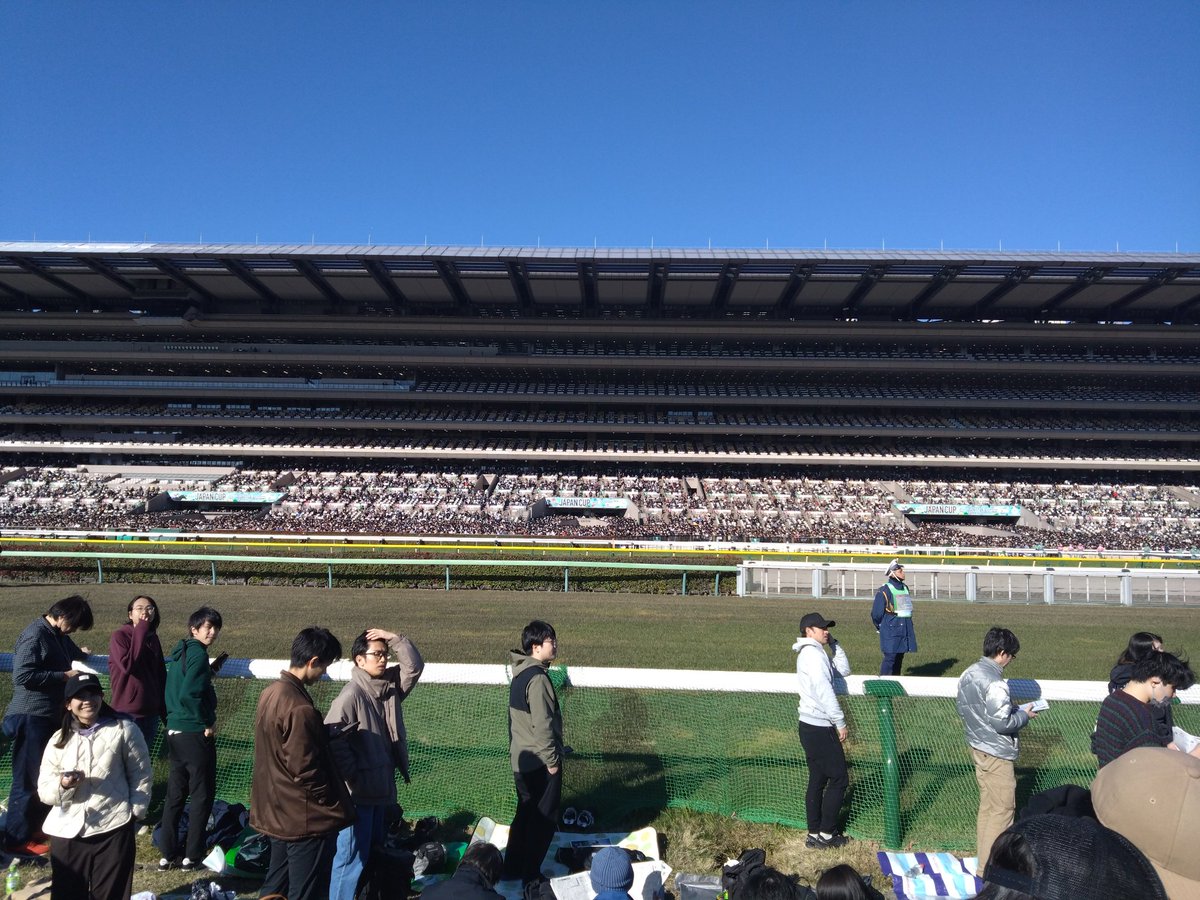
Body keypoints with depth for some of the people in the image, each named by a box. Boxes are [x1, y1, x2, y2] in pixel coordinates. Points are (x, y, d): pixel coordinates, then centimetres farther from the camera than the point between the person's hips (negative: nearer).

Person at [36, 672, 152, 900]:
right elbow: (44, 791, 5)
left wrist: (135, 811, -4)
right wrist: (63, 784, -16)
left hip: (113, 829, -3)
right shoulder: (59, 740, 8)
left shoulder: (124, 729, -1)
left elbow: (141, 774, 2)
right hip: (67, 832, 3)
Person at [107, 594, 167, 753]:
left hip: (150, 713, 5)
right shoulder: (119, 636, -8)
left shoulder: (153, 639, 8)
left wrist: (165, 710, 12)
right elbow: (127, 665, -23)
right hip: (126, 712, -5)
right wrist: (140, 633, -18)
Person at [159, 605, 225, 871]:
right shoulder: (198, 654, -16)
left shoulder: (181, 653, 11)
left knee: (175, 794, 15)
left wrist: (209, 672, 14)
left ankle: (168, 854, 22)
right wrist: (208, 722, -14)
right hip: (195, 734, -9)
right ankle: (192, 856, 10)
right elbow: (189, 694, -25)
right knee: (202, 795, 4)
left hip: (175, 732, 9)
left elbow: (176, 689, 17)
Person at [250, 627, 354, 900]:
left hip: (277, 813, 9)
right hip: (306, 820, -9)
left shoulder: (271, 692, 2)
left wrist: (327, 738, 8)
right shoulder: (299, 709, -27)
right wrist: (335, 807, -11)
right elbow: (306, 772, -24)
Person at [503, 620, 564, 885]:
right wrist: (552, 759, -15)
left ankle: (513, 868, 29)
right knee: (544, 819, 5)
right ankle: (531, 875, 14)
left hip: (521, 758, 9)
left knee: (526, 813, 20)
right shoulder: (537, 678, -23)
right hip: (539, 761, -9)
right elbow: (542, 725, -23)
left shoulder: (521, 673, 7)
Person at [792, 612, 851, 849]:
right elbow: (824, 692, -21)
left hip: (811, 727, 10)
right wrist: (840, 722, -18)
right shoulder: (813, 654, -15)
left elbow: (843, 670, 18)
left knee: (817, 780, 13)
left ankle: (814, 834, 19)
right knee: (839, 779, -1)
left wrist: (834, 644, 11)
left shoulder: (811, 653, 17)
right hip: (819, 728, -10)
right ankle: (826, 834, 5)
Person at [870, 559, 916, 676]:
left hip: (905, 628, 7)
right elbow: (876, 613, -7)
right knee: (890, 658, -9)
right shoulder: (884, 590, -11)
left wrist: (909, 626, 20)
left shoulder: (905, 588, 12)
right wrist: (880, 627, 5)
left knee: (899, 657, 11)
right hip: (891, 629, -7)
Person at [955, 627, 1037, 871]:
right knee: (1002, 809, 3)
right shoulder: (995, 683, -25)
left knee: (987, 805, 19)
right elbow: (1002, 724, -23)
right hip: (996, 753, -9)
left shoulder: (968, 674, 3)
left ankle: (984, 857, 29)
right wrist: (1024, 715, -5)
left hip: (977, 746, 9)